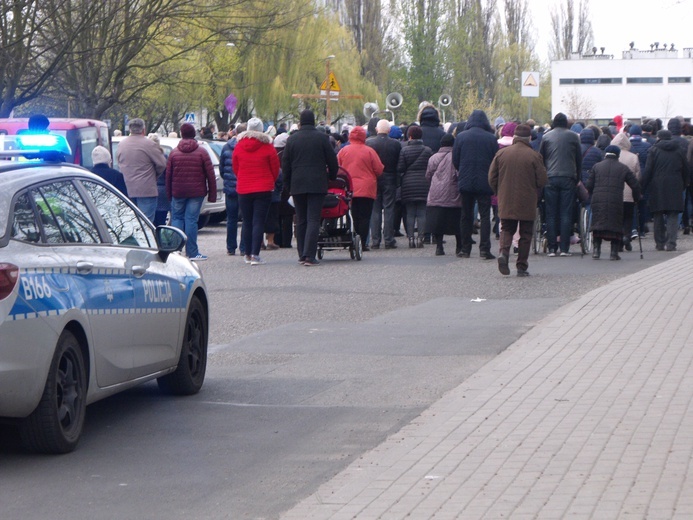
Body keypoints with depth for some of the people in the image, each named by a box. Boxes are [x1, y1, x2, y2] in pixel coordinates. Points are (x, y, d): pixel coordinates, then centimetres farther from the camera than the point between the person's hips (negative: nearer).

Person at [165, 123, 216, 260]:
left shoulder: (174, 152, 2)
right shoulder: (202, 152, -2)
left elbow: (168, 175, 5)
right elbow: (210, 175, -3)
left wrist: (169, 194, 13)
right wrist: (212, 195, 1)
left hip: (178, 192, 1)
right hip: (196, 192, -1)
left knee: (177, 218, 10)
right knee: (191, 220, -1)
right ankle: (192, 252, -1)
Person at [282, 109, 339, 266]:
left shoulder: (292, 139, 4)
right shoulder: (322, 138, -3)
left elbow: (285, 163, 7)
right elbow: (332, 161, 1)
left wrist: (288, 183, 17)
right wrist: (332, 177, 18)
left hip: (297, 184, 2)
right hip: (317, 184, -2)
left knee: (301, 220, 11)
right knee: (313, 219, -6)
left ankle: (301, 255, 13)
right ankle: (309, 255, -16)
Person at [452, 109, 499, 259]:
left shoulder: (460, 137, -2)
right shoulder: (491, 138, -5)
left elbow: (455, 160, 1)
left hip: (465, 182, 1)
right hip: (485, 183, -1)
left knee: (466, 216, 10)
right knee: (485, 215, 1)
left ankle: (465, 249, 12)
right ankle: (484, 249, -7)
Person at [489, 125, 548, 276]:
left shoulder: (501, 153, -2)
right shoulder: (534, 156, -8)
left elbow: (492, 178, 2)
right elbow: (542, 180, -6)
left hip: (506, 202, 2)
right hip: (527, 203, -2)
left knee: (507, 229, 14)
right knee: (525, 234, 9)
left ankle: (504, 252, -15)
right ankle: (522, 267, 8)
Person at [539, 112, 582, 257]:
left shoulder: (546, 136, 5)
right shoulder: (573, 136, 5)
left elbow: (540, 158, 8)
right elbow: (579, 159, 9)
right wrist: (577, 178, 17)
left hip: (550, 178, 0)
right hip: (568, 178, 0)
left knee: (551, 214, 3)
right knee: (566, 214, 0)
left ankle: (552, 248, 0)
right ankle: (564, 248, -5)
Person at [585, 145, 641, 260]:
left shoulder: (596, 167, 12)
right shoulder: (623, 168, 10)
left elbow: (589, 186, 9)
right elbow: (635, 185, 8)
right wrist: (636, 198, 24)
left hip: (598, 200, 1)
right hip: (616, 202, -1)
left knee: (597, 225, 8)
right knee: (616, 225, 6)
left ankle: (596, 250, -1)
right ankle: (614, 252, 1)